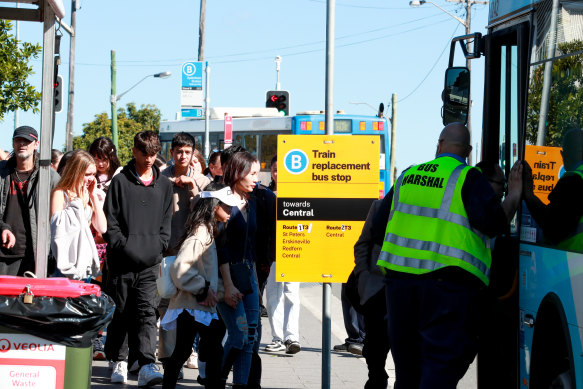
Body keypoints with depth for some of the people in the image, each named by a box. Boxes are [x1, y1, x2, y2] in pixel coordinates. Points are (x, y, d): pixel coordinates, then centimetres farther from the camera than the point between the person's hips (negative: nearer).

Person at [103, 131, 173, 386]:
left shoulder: (164, 185, 12)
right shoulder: (120, 181, 3)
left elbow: (166, 222, 15)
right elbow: (110, 220, 0)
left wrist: (159, 247, 2)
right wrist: (122, 246, -8)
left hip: (150, 262, 1)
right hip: (122, 260, -1)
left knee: (147, 311, -9)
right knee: (120, 312, 6)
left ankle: (147, 365, -18)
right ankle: (118, 361, 19)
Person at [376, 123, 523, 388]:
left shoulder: (406, 177, 15)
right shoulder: (468, 178, -3)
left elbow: (378, 228, 19)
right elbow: (493, 222, -14)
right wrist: (513, 197, 0)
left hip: (399, 278, 6)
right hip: (447, 284, -5)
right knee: (442, 366, -6)